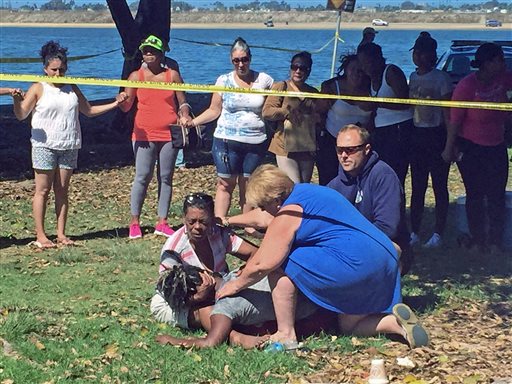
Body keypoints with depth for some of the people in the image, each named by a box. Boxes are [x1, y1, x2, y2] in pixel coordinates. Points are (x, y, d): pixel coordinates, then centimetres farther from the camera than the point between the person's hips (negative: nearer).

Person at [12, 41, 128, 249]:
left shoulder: (72, 89, 14)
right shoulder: (38, 89, 0)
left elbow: (89, 111, 22)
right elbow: (21, 115, -6)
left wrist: (115, 104, 15)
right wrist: (17, 101, -27)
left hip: (69, 146, 4)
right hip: (44, 145, -4)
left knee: (62, 190, 5)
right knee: (43, 190, -3)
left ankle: (61, 234, 9)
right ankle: (40, 235, 0)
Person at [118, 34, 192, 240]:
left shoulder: (172, 75, 6)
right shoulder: (136, 76, 4)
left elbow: (182, 102, 9)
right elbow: (127, 106, 1)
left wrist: (184, 115, -11)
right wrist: (123, 101, -22)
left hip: (169, 133, 1)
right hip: (144, 134, -1)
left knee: (166, 178, 5)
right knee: (142, 177, -4)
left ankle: (162, 222, 11)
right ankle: (134, 222, 5)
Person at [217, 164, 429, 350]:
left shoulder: (288, 214, -10)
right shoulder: (305, 191, 19)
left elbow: (263, 264, -11)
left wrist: (236, 284, 5)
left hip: (354, 263, -11)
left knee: (279, 266, -2)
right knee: (349, 326, 21)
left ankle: (286, 334, -2)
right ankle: (395, 321, -3)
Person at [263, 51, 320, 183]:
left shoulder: (314, 93, 14)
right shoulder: (281, 87, 0)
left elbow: (320, 119, 22)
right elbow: (266, 112, -8)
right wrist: (287, 112, -20)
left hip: (307, 149, 5)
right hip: (286, 147, -5)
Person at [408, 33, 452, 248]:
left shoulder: (441, 78, -8)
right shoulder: (413, 77, 11)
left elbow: (448, 112, -10)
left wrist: (451, 141, -14)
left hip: (436, 135, -6)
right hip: (416, 134, 6)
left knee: (439, 187, 1)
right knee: (417, 187, 9)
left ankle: (438, 234, 5)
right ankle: (414, 233, 14)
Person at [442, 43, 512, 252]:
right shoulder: (467, 85, -18)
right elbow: (455, 119, -14)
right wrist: (449, 148, -12)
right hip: (471, 148, -4)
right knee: (475, 195, 7)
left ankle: (495, 240, 12)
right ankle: (478, 238, 18)